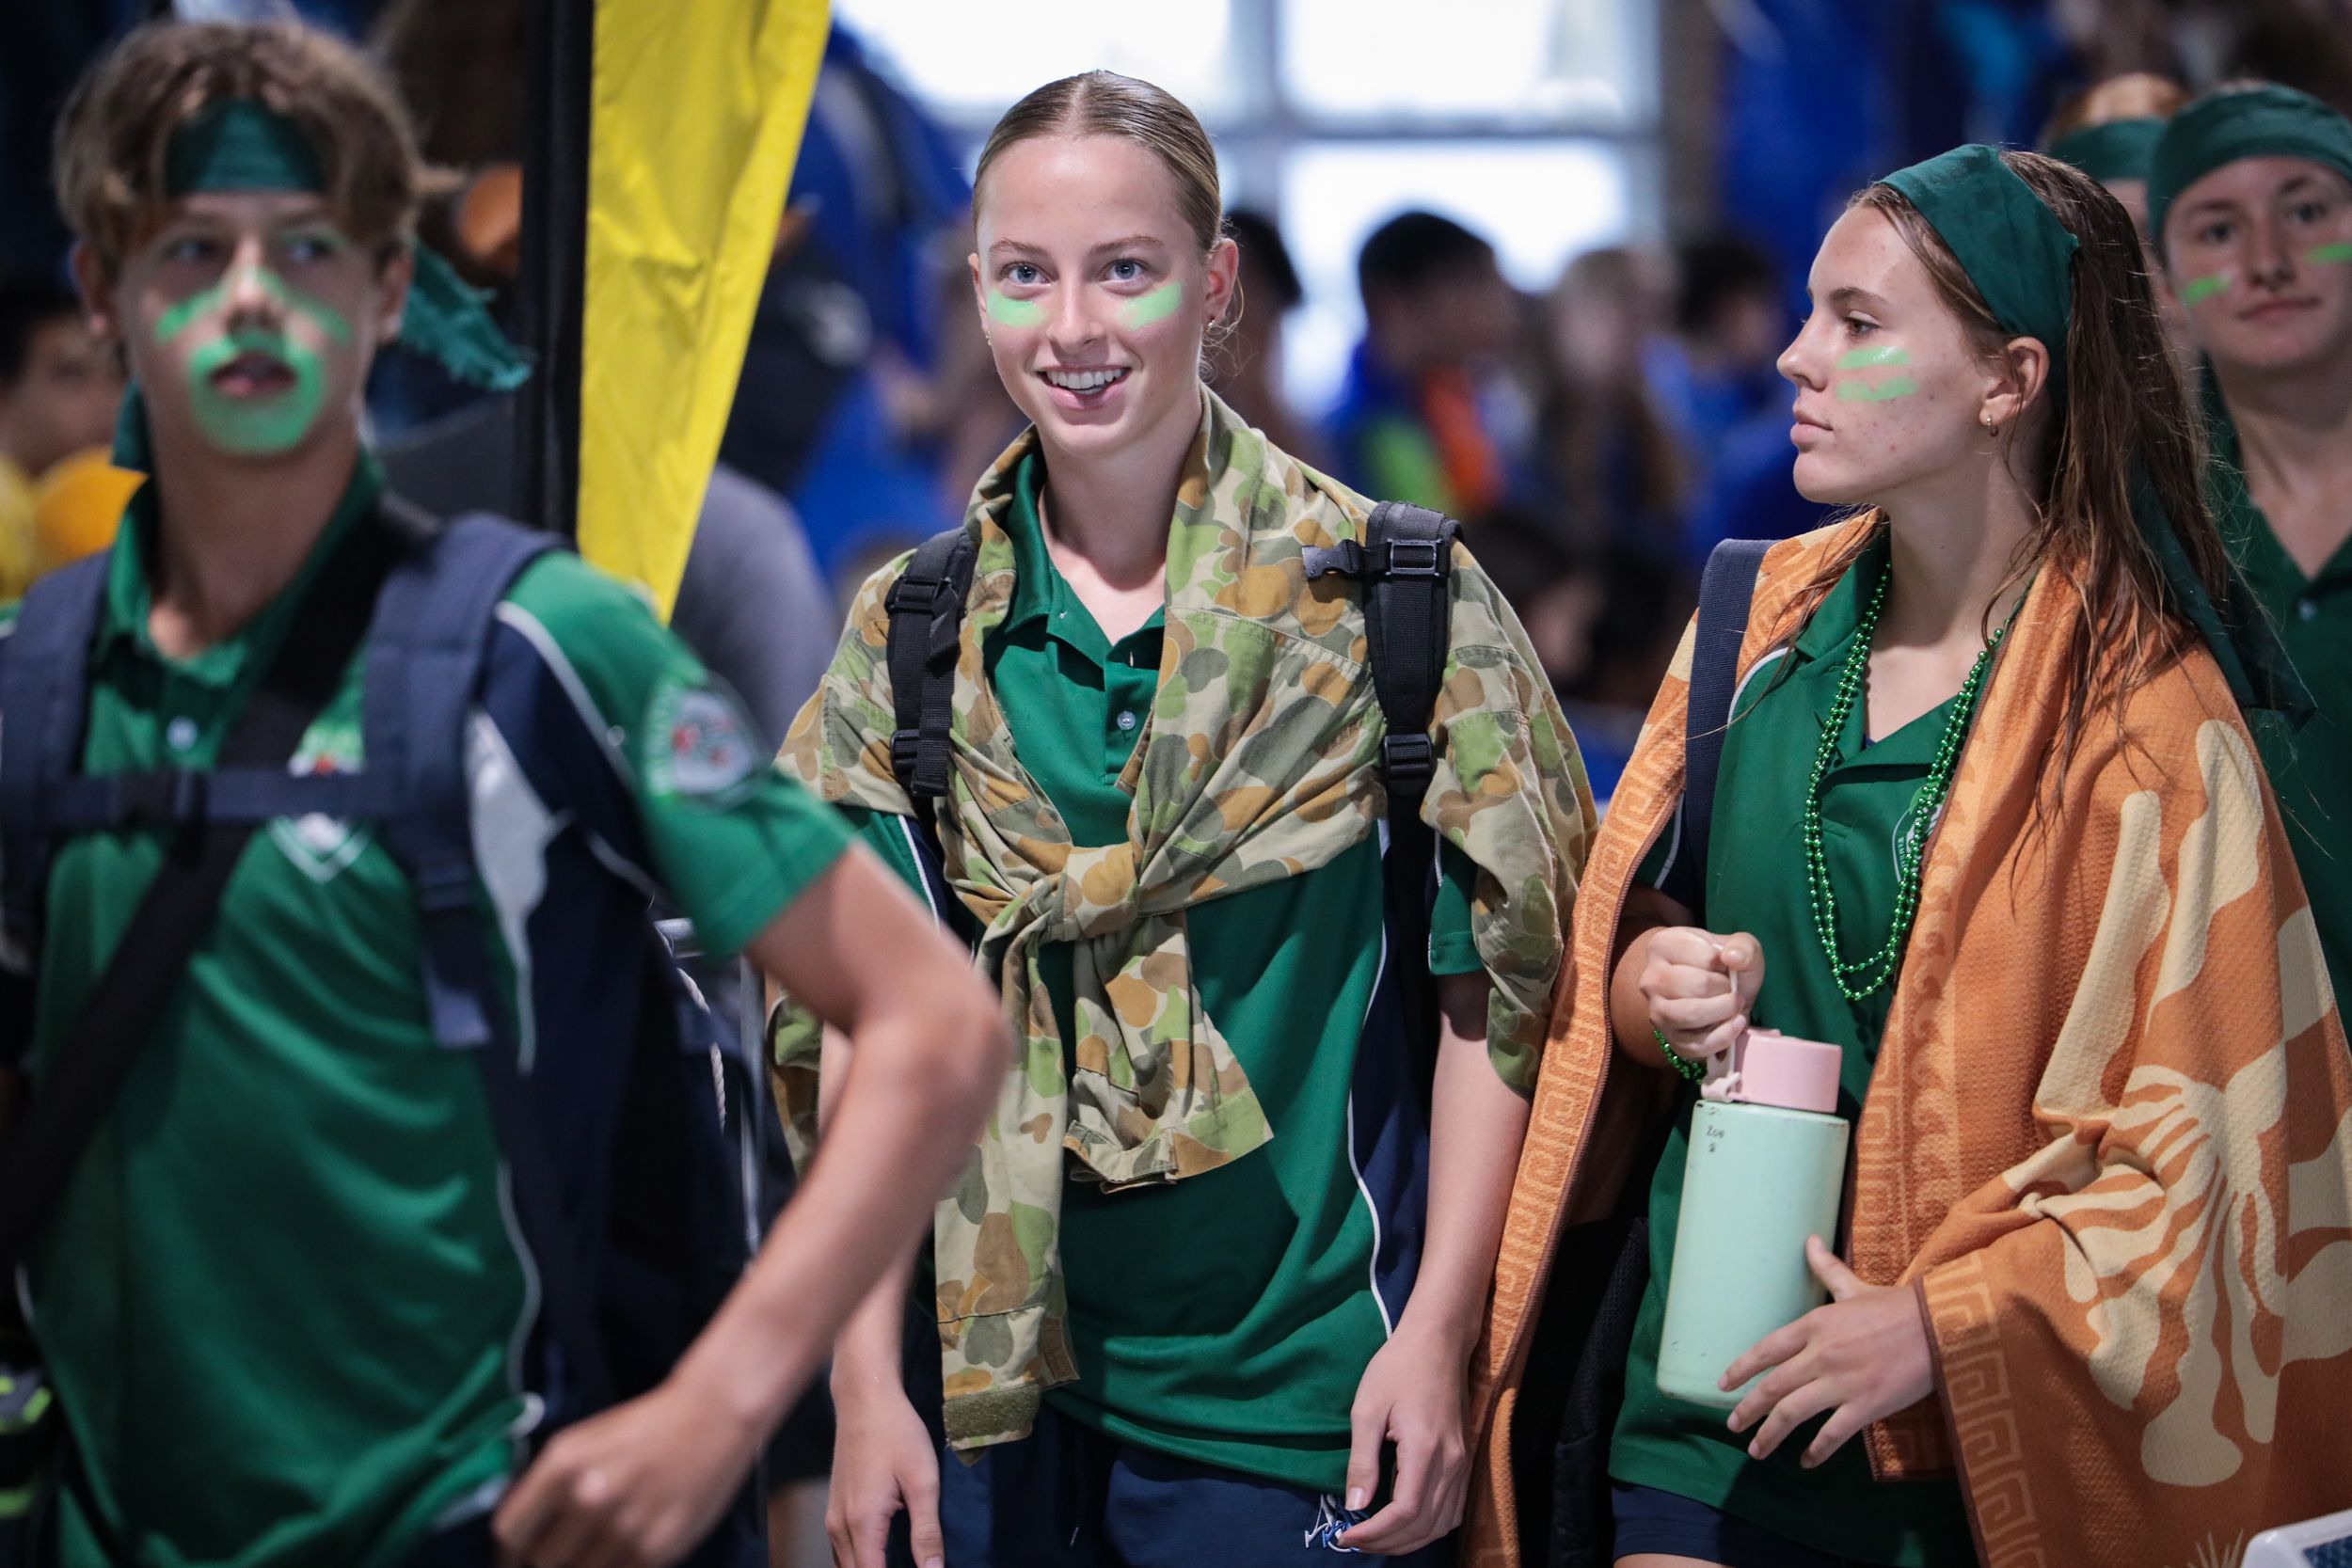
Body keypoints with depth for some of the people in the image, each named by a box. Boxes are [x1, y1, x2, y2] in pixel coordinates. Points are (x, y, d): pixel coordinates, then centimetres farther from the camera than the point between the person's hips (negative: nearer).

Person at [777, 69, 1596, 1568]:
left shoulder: (1392, 598, -4)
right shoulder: (912, 632, 4)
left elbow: (1493, 986, -4)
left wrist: (1435, 1336, -10)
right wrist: (867, 1390, -3)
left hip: (1294, 1393, -2)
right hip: (992, 1379, 3)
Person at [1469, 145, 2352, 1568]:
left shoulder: (2145, 717, -11)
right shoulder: (1770, 617, 5)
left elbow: (2206, 1144, -12)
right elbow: (1618, 941, 16)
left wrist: (1945, 1326, -18)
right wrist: (1648, 988, -6)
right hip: (1703, 1389, 5)